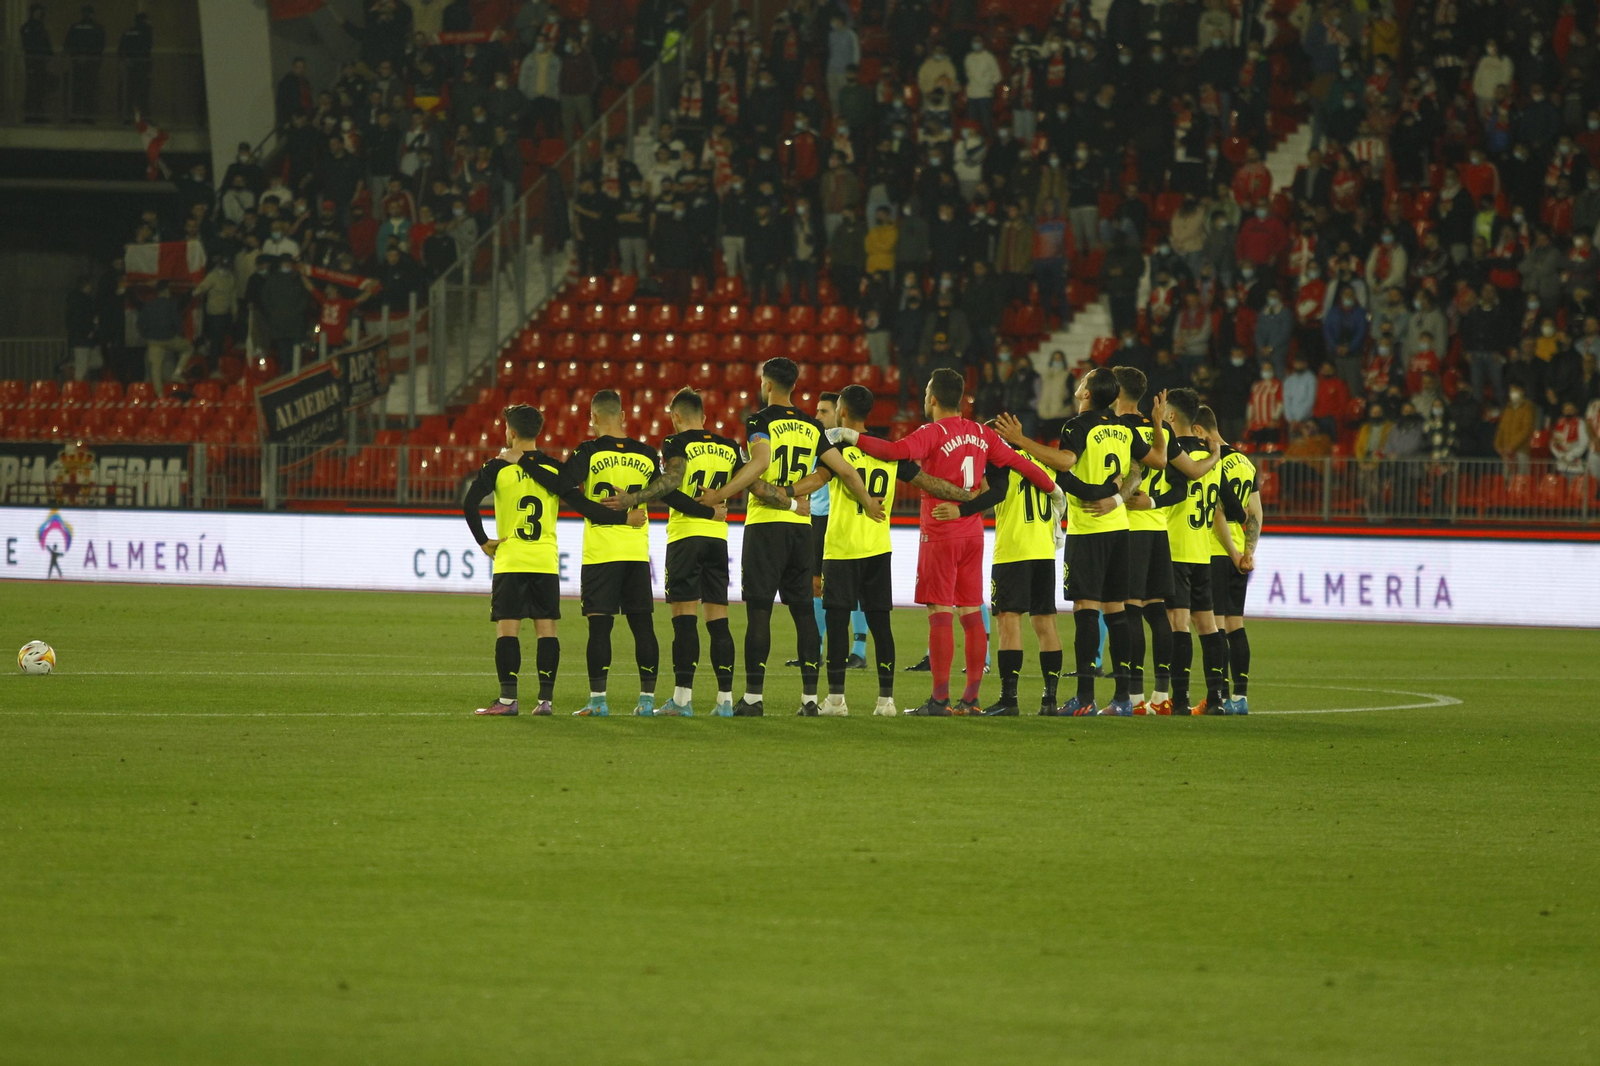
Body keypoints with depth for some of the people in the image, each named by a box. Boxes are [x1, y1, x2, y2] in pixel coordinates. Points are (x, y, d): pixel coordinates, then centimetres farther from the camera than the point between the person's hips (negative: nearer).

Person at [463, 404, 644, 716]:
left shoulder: (498, 467, -3)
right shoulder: (553, 468, 3)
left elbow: (469, 503, -13)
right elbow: (580, 505, -2)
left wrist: (483, 541, -3)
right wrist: (624, 518, 5)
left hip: (510, 561, -3)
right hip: (546, 561, 3)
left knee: (507, 628, -2)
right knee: (546, 629, 4)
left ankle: (508, 699, -8)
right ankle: (545, 699, 1)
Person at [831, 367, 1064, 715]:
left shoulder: (933, 434, -11)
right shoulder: (981, 434, 8)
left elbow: (894, 451, -28)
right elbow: (1017, 462, 13)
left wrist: (854, 436, -19)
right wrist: (1053, 489, 27)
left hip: (940, 536, -6)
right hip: (973, 533, 6)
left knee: (939, 614, -7)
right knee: (971, 614, 8)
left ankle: (940, 699, -10)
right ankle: (971, 697, 9)